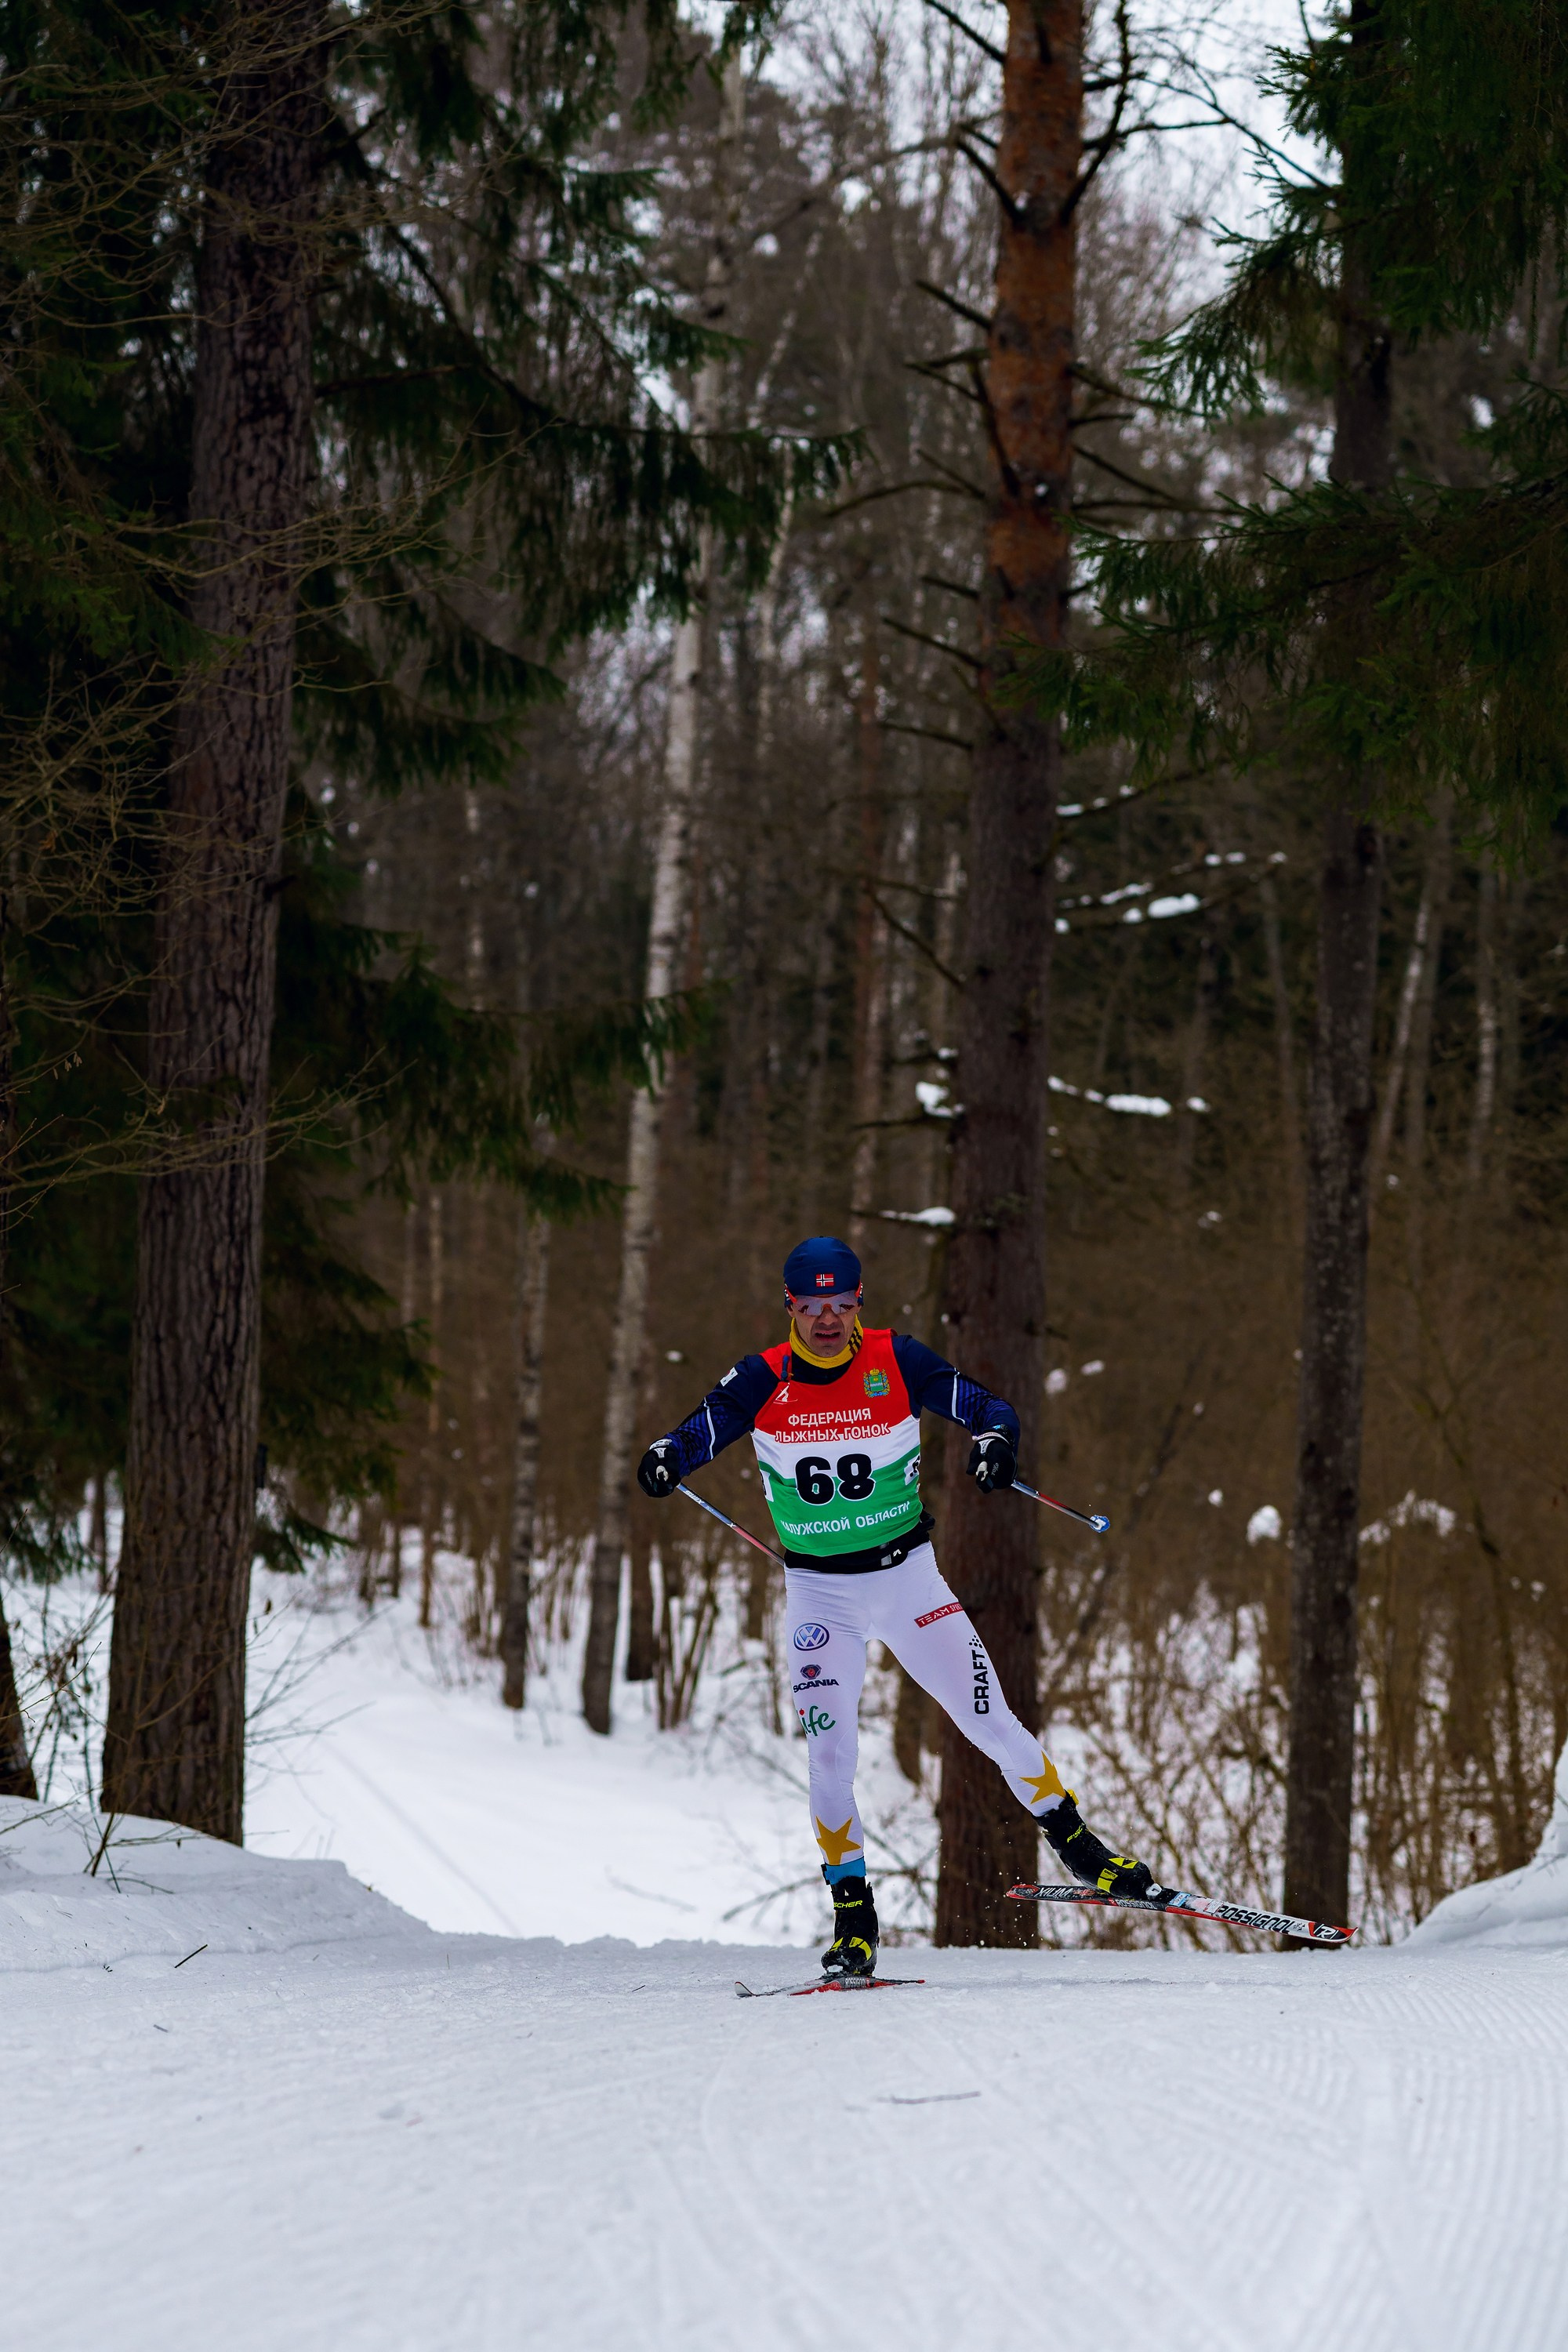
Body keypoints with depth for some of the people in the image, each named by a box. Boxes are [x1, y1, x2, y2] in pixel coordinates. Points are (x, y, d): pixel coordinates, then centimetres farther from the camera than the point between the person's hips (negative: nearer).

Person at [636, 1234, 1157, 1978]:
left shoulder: (897, 1362, -8)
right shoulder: (763, 1382, -7)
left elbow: (986, 1405, -8)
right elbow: (698, 1433, -9)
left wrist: (994, 1438, -31)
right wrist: (665, 1459, -32)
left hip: (908, 1577, 0)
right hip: (818, 1590, 0)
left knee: (991, 1722, -2)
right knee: (829, 1752, -8)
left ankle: (1076, 1844, 15)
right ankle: (853, 1921, 3)